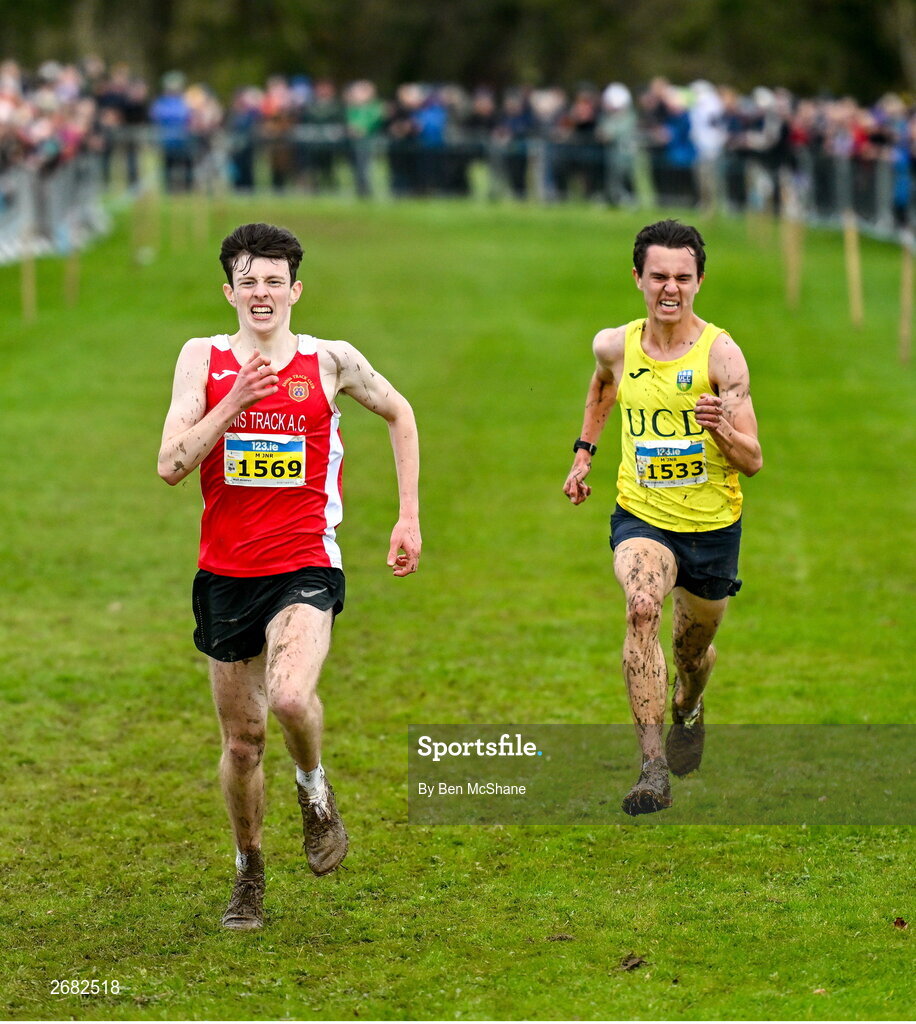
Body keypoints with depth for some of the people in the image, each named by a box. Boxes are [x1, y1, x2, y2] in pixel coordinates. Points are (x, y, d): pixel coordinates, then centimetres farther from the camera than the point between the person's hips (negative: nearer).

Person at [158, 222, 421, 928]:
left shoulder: (331, 360, 0)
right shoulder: (203, 359, 1)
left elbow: (399, 414, 17)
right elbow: (172, 465, -8)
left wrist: (409, 517, 13)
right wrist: (235, 399, -17)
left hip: (305, 566, -2)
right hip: (225, 572, 2)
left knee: (291, 697, -29)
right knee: (242, 739, 10)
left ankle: (315, 790, 5)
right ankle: (249, 874, 31)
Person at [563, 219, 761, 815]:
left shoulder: (720, 353, -15)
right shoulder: (615, 346, -5)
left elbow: (753, 461, -16)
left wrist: (721, 429, -35)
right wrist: (585, 452, 20)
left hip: (712, 525, 0)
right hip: (642, 518, 1)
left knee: (695, 647, 17)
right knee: (642, 609, -28)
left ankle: (687, 711, 56)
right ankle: (654, 770, -30)